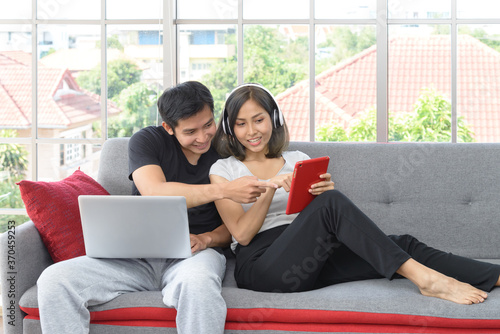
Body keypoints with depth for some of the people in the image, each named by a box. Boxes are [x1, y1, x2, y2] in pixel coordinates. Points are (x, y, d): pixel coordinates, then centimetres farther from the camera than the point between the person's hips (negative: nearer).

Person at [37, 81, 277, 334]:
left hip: (194, 255, -1)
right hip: (137, 254, 1)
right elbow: (154, 193, -18)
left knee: (197, 283, -41)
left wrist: (206, 239, -15)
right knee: (53, 280, -21)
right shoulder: (147, 141, 4)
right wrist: (224, 190, -26)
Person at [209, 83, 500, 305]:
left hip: (308, 258, 5)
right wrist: (271, 187, -14)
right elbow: (242, 233, -1)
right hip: (261, 265, -4)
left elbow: (316, 222, 15)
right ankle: (425, 278, -32)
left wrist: (326, 193, -7)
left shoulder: (298, 160, 20)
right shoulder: (223, 171, 10)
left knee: (403, 245, -17)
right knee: (332, 203, -29)